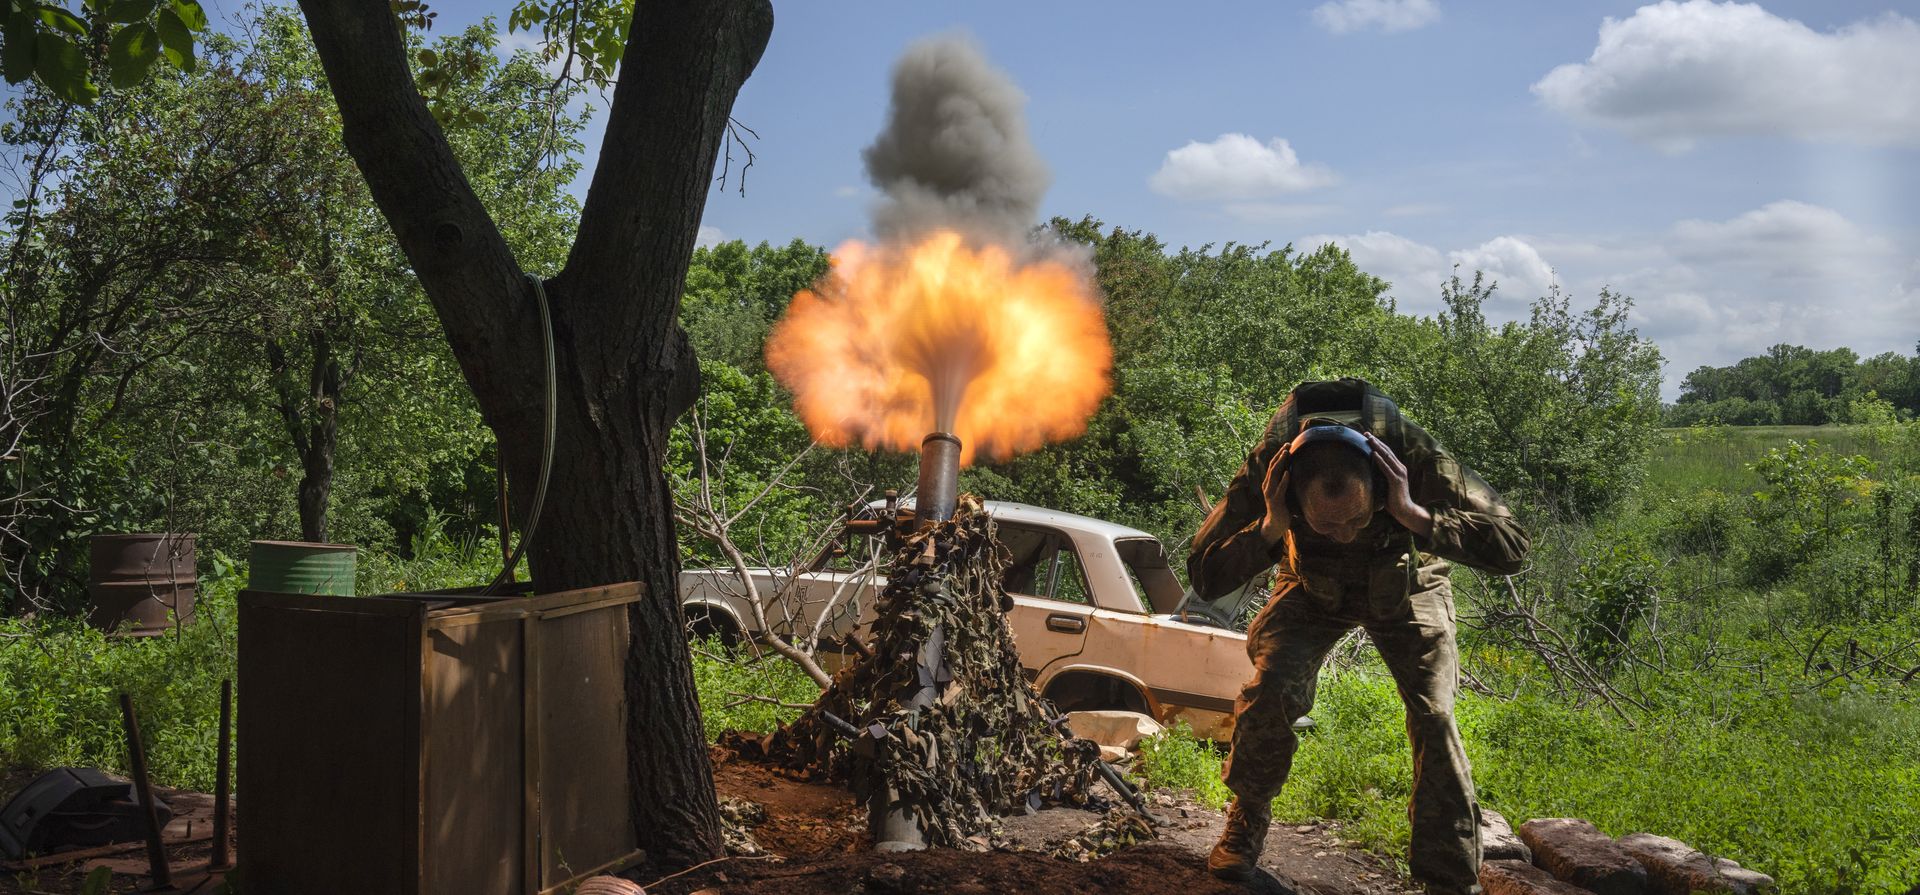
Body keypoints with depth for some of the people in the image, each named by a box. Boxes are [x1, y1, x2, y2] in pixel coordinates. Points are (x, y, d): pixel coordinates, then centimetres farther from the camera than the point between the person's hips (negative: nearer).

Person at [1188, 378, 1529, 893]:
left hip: (1405, 589, 0)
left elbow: (1512, 548, -41)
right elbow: (1204, 576, -32)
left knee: (1434, 714, -16)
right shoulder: (1266, 469, -36)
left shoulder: (1415, 458, -39)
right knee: (1268, 691, -19)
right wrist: (1271, 527, -48)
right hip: (1312, 590, 1)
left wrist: (1412, 514, -51)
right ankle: (1245, 827, 7)